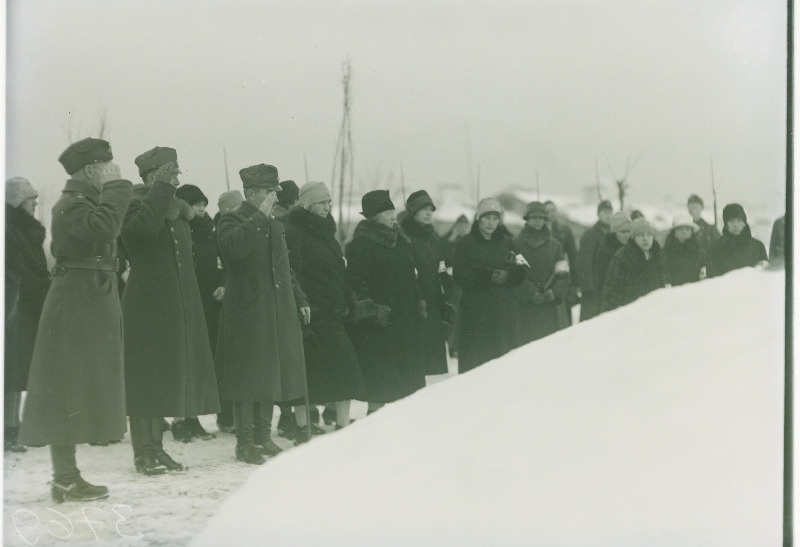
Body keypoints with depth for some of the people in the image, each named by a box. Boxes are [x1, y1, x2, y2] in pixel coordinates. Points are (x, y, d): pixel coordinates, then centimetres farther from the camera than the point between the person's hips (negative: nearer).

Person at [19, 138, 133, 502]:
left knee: (76, 391, 12)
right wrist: (115, 187, -24)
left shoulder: (86, 201, 18)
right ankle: (65, 480, -6)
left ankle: (67, 477, 17)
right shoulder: (72, 204, -13)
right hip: (78, 304, -11)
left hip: (91, 304, 11)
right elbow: (101, 227, -33)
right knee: (69, 389, -8)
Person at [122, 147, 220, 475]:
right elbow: (146, 226, -31)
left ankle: (156, 448, 16)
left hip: (177, 309, 8)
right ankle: (144, 451, 0)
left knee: (164, 379, 10)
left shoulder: (177, 211, 17)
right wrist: (162, 188, -24)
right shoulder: (135, 206, -8)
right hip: (146, 308, -8)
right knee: (146, 377, -5)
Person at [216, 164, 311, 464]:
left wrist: (299, 299, 23)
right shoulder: (233, 221, -7)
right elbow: (233, 246, -31)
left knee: (271, 374, 12)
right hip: (246, 314, -8)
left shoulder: (275, 225, 19)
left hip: (278, 313, 8)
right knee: (248, 377, -5)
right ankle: (245, 442, 2)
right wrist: (259, 217, -25)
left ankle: (263, 436, 22)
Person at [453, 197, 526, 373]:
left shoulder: (507, 243, 13)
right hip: (475, 311, -3)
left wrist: (507, 276, -12)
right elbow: (459, 276, -7)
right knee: (473, 358, -7)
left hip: (505, 311, 3)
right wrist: (488, 277, -16)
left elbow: (520, 276, 10)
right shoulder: (467, 243, 3)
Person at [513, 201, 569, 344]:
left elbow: (563, 275, 10)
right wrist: (531, 293, -15)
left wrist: (555, 292, -8)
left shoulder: (554, 245, 15)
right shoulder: (516, 244, 4)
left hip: (550, 306, 3)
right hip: (525, 307, -3)